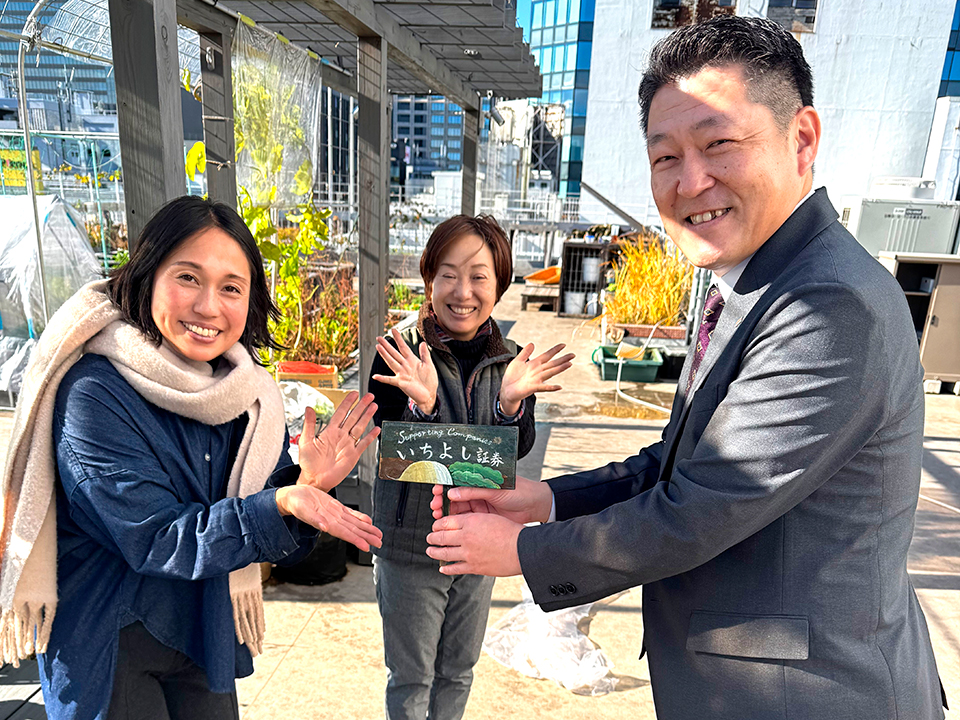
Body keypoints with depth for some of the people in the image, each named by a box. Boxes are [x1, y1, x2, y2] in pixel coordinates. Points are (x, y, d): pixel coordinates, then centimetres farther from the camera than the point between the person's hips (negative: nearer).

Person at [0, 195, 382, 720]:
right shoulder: (94, 393, -24)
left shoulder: (248, 393, -8)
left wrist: (306, 485, -27)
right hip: (105, 645, -4)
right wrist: (281, 505, -39)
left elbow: (270, 538, -5)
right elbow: (153, 538, -25)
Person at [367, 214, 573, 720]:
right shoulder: (399, 357, -14)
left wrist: (512, 403, -32)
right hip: (410, 545, -3)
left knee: (458, 670, 22)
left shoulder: (513, 361, -4)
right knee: (411, 678, 15)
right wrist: (421, 405, -35)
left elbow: (515, 452, -11)